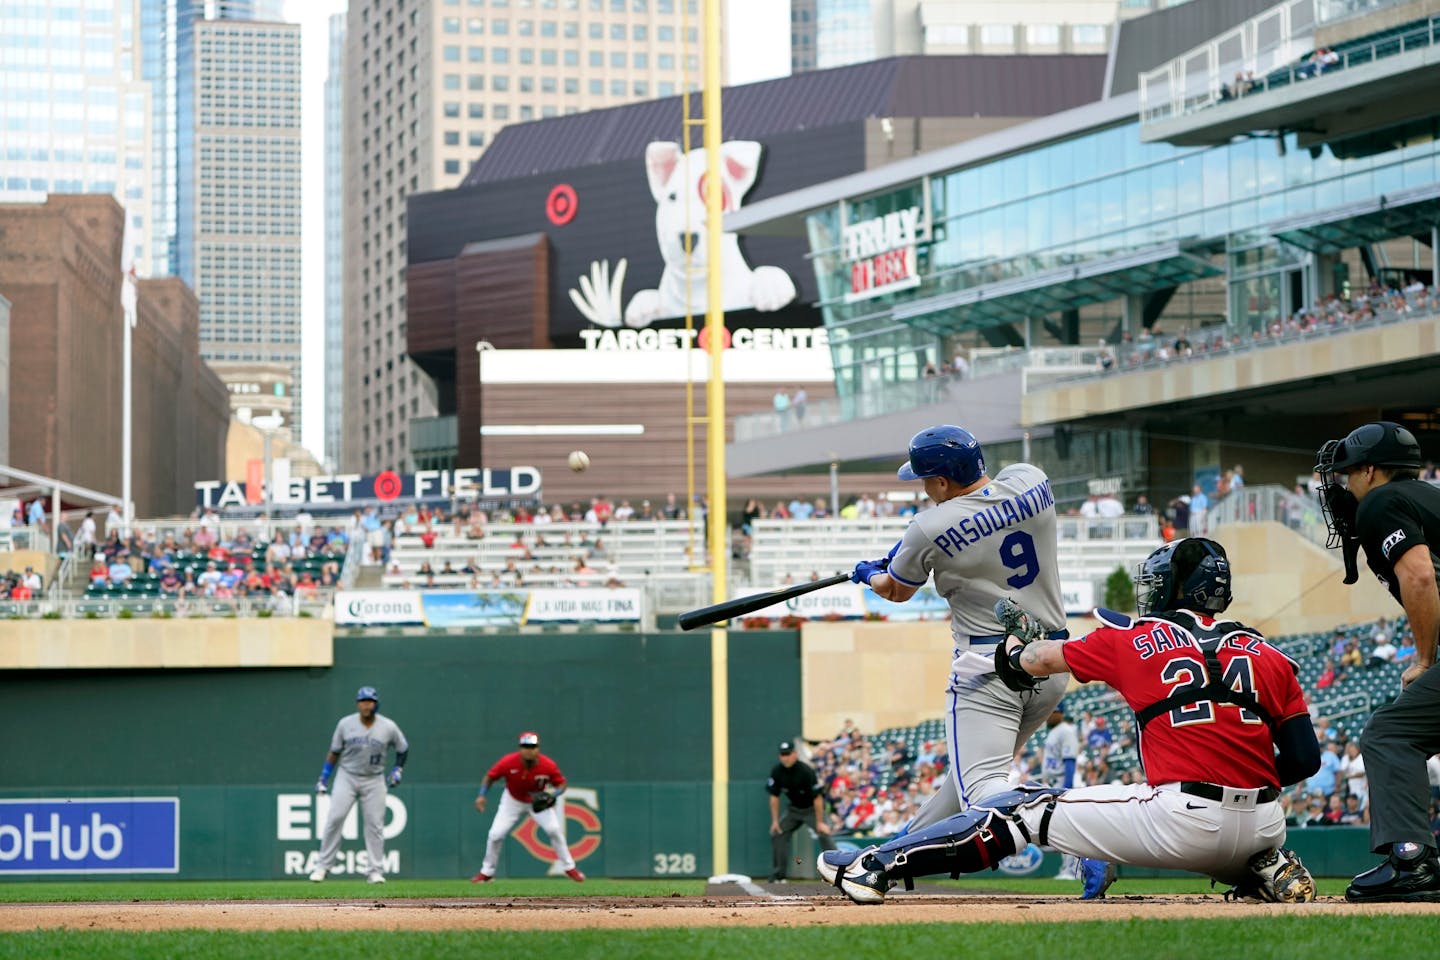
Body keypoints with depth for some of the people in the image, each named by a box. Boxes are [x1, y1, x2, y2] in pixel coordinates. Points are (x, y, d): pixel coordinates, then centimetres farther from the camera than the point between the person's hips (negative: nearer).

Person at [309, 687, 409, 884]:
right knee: (334, 818, -11)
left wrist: (397, 769, 1)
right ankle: (323, 865, -5)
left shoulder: (389, 727, -5)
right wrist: (323, 779, 1)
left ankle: (375, 871, 4)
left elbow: (403, 749, 12)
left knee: (375, 824, -2)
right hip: (347, 777, 0)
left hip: (374, 780, 0)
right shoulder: (345, 724, -5)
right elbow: (334, 752, 4)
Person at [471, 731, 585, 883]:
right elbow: (490, 777, -14)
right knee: (496, 834, -9)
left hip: (538, 801, 0)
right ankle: (486, 872, 11)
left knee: (554, 830, -16)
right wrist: (481, 795, -27)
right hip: (512, 801, 0)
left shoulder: (548, 765, -27)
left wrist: (553, 795, -33)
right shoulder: (508, 762, -29)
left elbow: (561, 783, -13)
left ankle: (569, 868, 1)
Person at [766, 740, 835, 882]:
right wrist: (775, 821, -4)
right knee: (777, 834, -1)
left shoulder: (806, 771, -28)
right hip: (793, 809, 6)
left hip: (812, 809, -6)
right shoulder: (777, 771, -13)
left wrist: (819, 822, -24)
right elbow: (774, 797, -3)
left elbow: (817, 797, -24)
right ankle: (777, 875, 8)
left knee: (824, 834, -22)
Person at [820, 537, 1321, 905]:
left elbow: (1039, 660, 23)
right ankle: (1271, 870, 11)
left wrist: (1015, 645, 46)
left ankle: (876, 866, 9)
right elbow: (1305, 759, 6)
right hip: (1261, 829, 4)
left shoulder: (1135, 639, 7)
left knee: (1029, 807, 9)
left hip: (1183, 823, -4)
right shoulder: (1268, 657, 12)